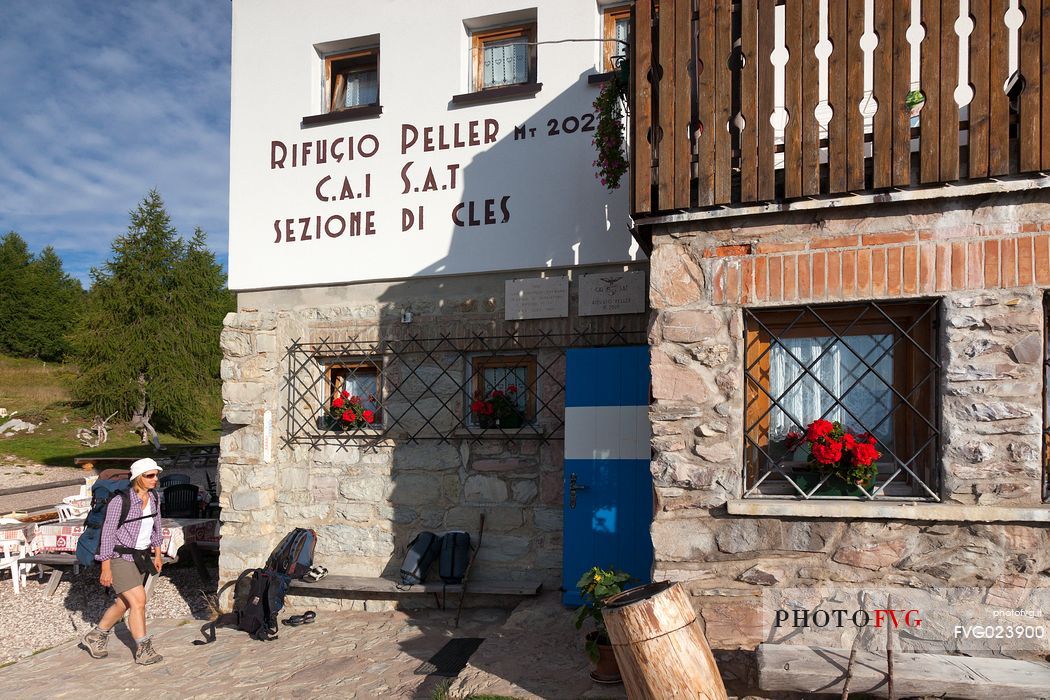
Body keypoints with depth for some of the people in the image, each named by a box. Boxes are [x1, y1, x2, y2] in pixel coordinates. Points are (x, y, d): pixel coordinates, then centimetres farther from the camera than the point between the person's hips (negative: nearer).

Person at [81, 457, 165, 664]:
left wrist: (157, 554, 17)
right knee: (139, 601, -13)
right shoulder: (120, 501, -21)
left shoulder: (154, 498, -1)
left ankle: (95, 637, 39)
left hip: (140, 557, 7)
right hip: (119, 558, -7)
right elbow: (107, 534, -16)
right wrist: (106, 569, -15)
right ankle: (143, 650, -2)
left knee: (124, 603, 17)